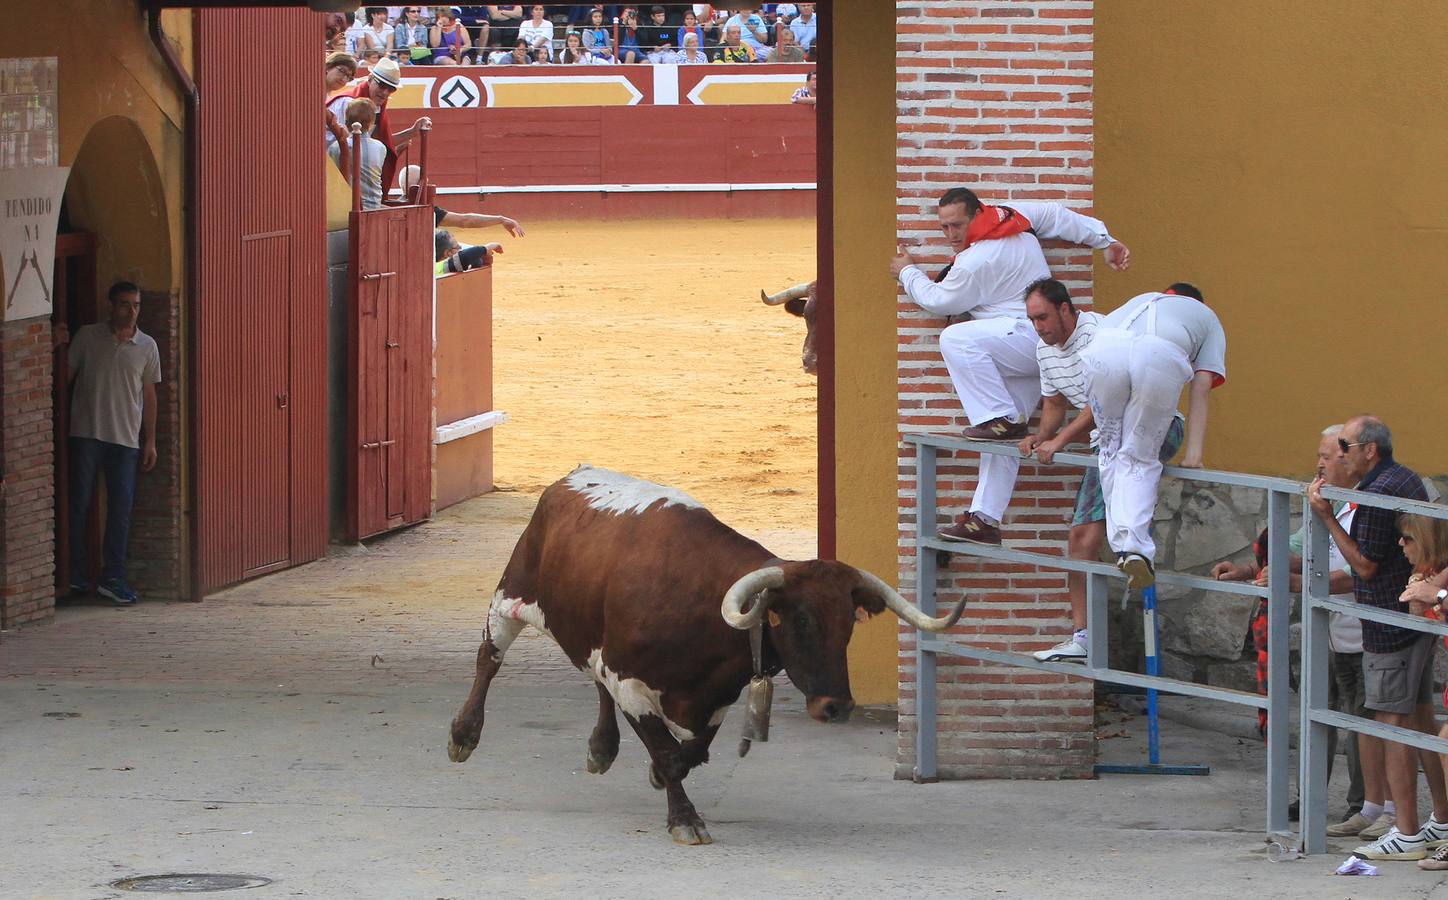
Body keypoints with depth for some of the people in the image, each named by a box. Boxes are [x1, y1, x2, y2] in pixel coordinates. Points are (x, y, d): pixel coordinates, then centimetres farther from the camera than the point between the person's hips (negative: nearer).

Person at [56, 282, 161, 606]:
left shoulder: (147, 346, 7)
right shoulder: (86, 337, 3)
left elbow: (149, 395, 10)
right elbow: (65, 378, 6)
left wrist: (150, 440, 7)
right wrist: (58, 348, -11)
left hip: (125, 438, 1)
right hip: (86, 434, -1)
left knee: (121, 508, -3)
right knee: (80, 505, 0)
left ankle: (113, 579, 1)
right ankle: (78, 576, 9)